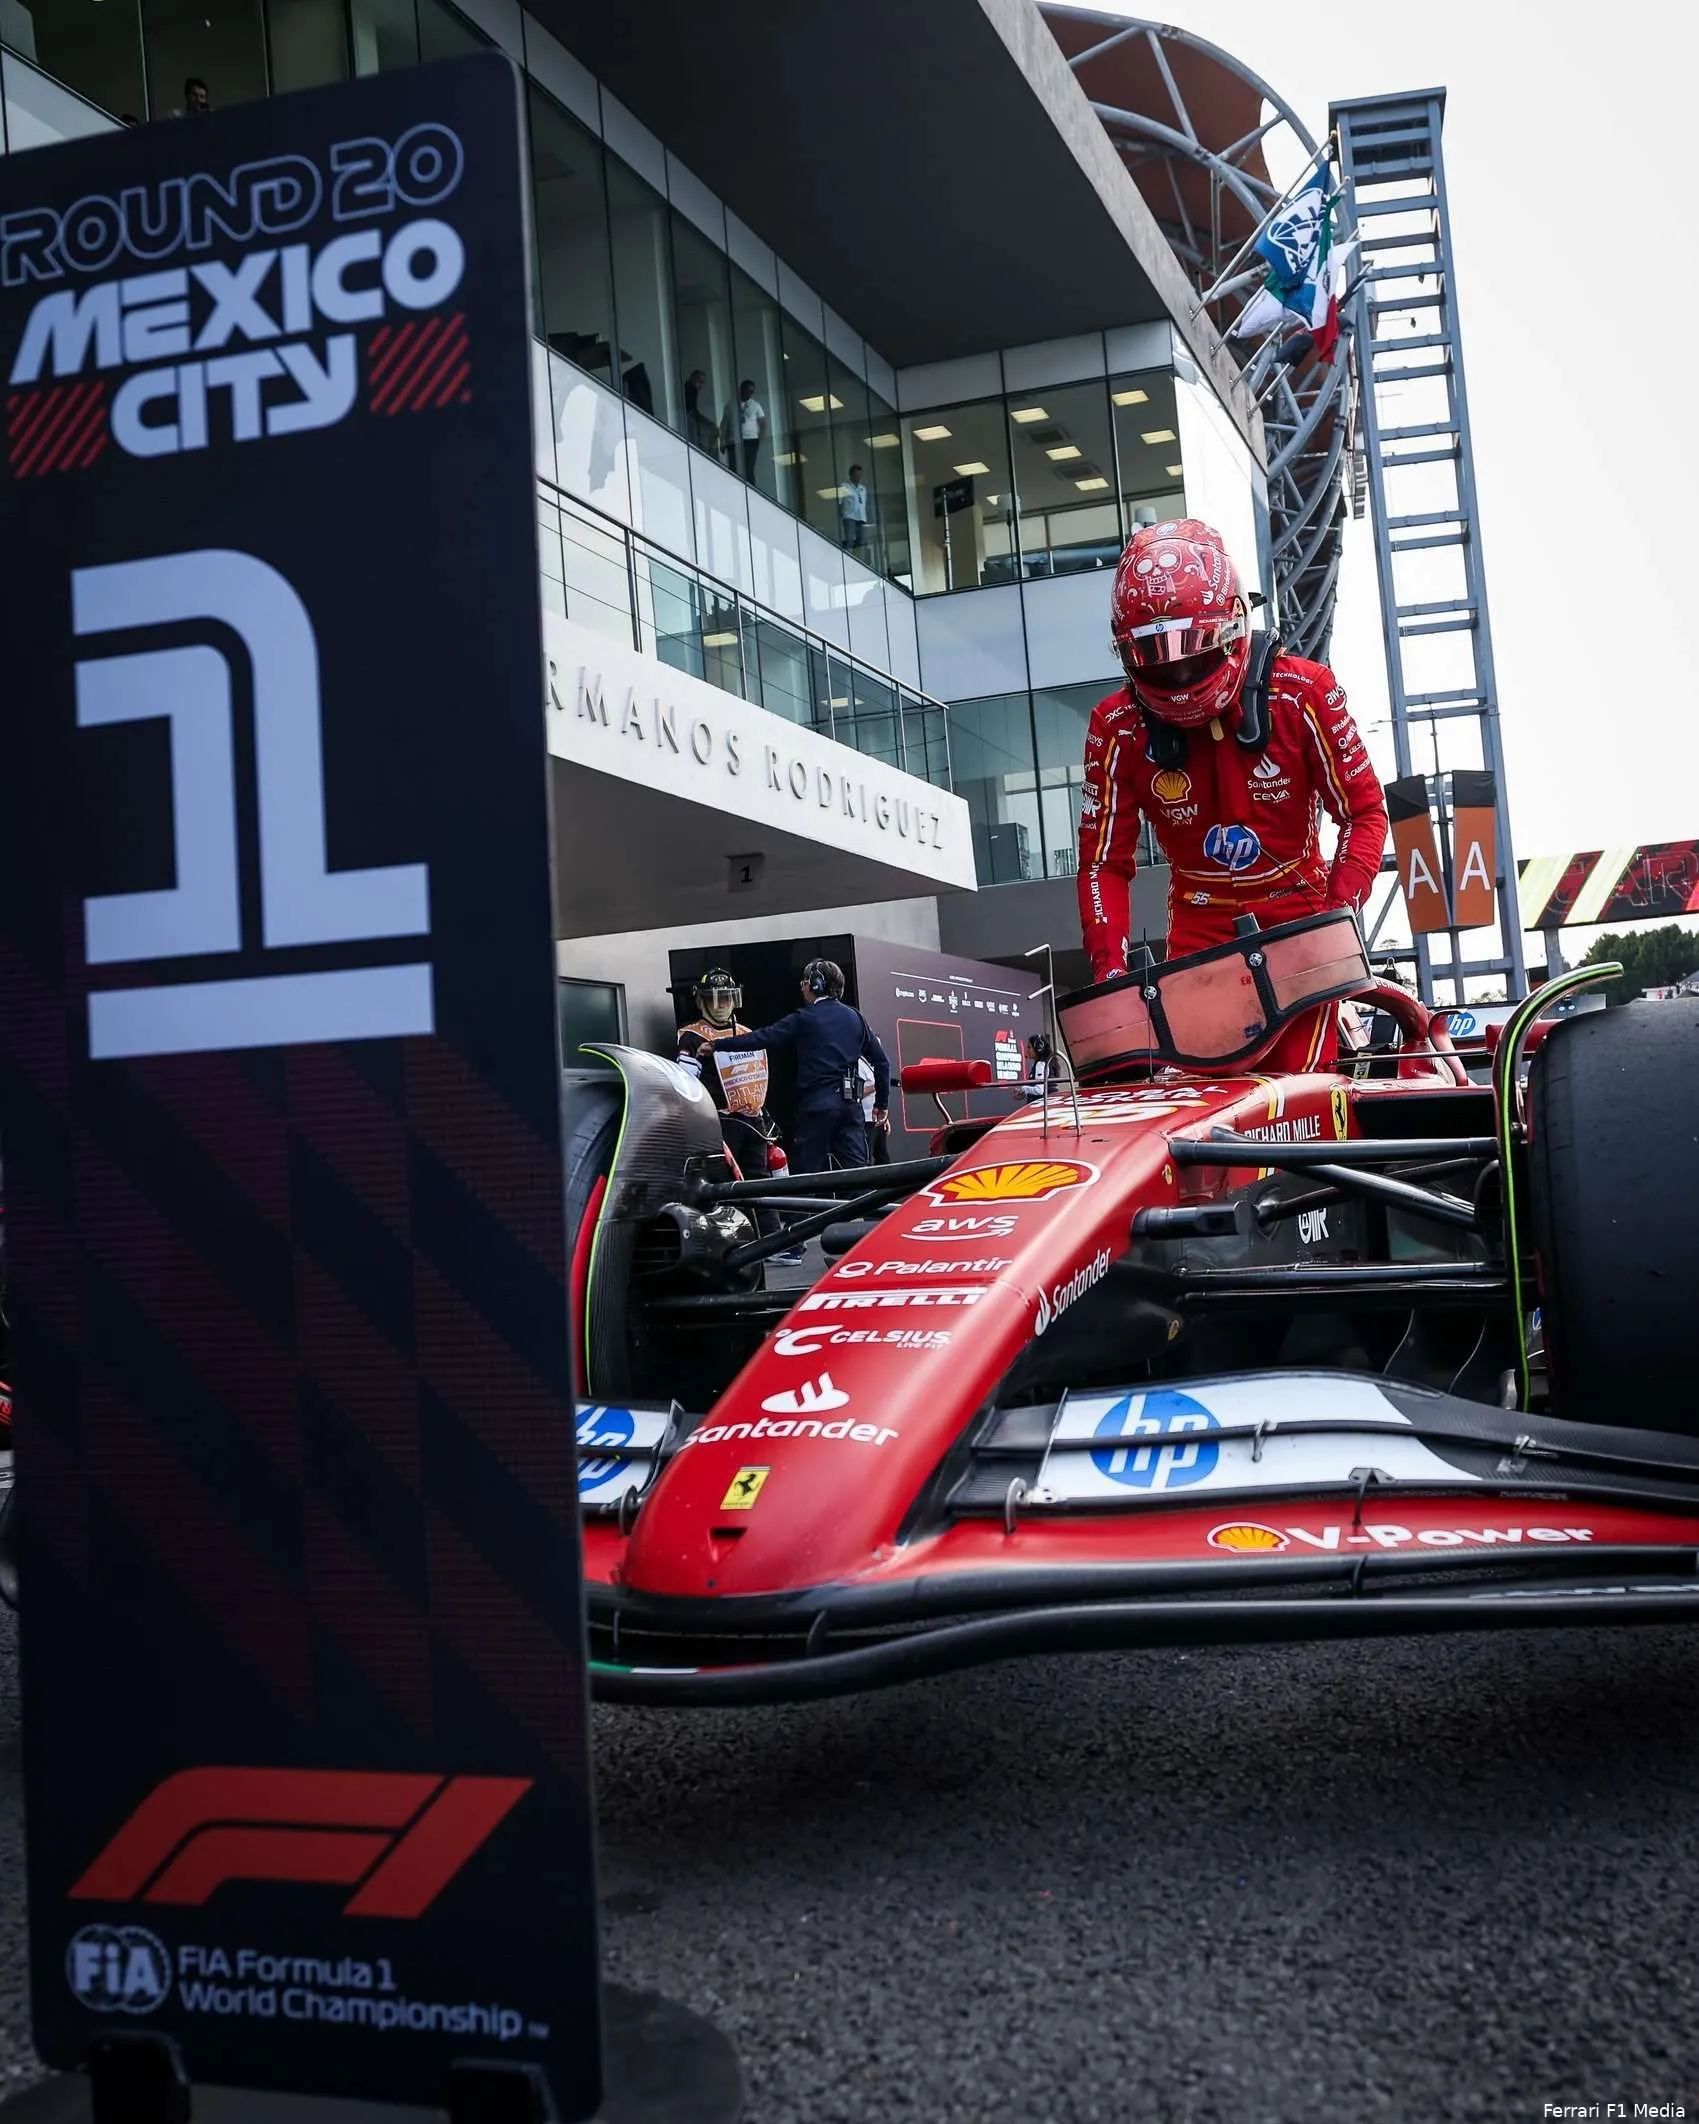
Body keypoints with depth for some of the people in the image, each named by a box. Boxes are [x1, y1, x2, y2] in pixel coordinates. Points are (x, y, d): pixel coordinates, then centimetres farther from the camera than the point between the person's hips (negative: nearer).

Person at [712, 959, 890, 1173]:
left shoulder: (804, 1019, -2)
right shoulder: (855, 1018, 13)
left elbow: (762, 1038, -5)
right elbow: (881, 1060, 12)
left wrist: (717, 1045, 2)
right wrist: (882, 1103, 18)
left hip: (816, 1105, -5)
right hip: (851, 1105, 5)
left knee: (806, 1173, -1)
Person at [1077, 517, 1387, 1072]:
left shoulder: (1302, 693, -10)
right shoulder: (1118, 728, -7)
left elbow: (1364, 809, -3)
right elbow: (1104, 860, -2)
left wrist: (1341, 913, -18)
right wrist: (1109, 967, -15)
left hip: (1299, 913, -1)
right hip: (1199, 929, 2)